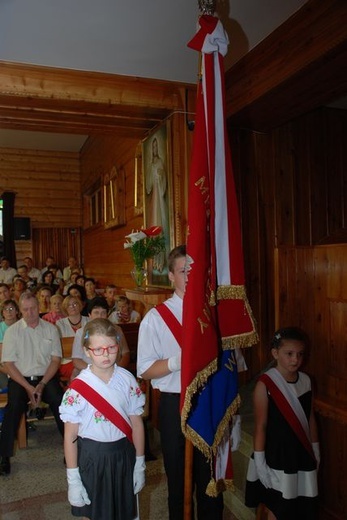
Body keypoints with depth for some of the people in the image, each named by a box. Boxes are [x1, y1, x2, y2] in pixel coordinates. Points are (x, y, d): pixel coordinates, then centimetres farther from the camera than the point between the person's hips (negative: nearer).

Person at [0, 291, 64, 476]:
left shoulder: (50, 329, 3)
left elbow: (56, 359, 1)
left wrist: (41, 385, -11)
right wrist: (28, 387, -12)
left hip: (46, 378, 0)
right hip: (20, 378, 0)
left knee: (61, 403, -24)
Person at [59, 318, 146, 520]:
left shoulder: (128, 380, -8)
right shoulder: (78, 389, -15)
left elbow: (136, 423, -1)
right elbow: (70, 437, -9)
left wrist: (140, 464, 4)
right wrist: (73, 479, -6)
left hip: (124, 454, 2)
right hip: (92, 458, -2)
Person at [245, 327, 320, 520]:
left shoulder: (306, 380, -2)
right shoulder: (265, 383, -17)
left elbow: (310, 418, 7)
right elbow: (261, 425, -14)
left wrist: (315, 450, 12)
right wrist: (259, 461, -12)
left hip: (302, 454, 5)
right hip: (277, 455, -5)